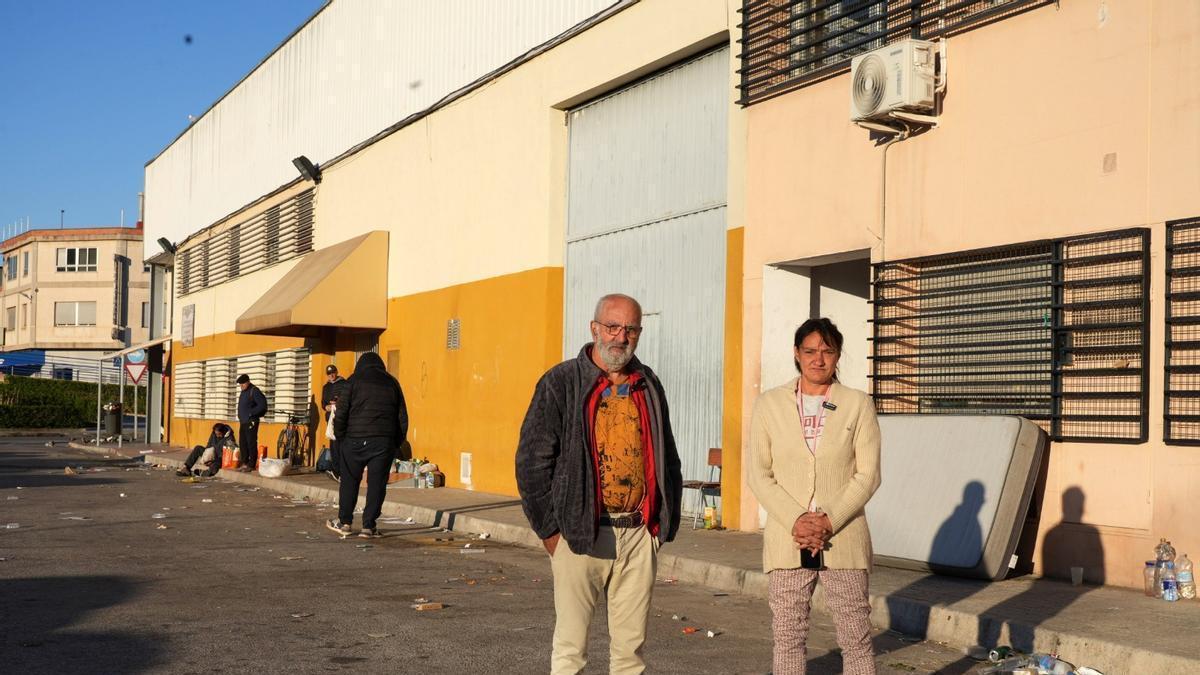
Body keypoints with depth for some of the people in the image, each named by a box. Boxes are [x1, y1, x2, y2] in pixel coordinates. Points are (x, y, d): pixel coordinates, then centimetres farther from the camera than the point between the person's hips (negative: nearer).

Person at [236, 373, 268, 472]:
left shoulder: (254, 391, -12)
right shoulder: (243, 392, 16)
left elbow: (262, 405, -19)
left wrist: (251, 412, -16)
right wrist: (240, 416, 12)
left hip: (251, 422, -9)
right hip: (243, 422, 9)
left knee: (251, 443, -8)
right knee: (242, 443, 12)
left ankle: (251, 465, -5)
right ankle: (244, 463, 20)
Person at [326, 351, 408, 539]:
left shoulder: (353, 381, 2)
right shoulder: (392, 383, 11)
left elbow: (341, 413, -4)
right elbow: (403, 417, 10)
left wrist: (340, 436, 7)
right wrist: (397, 443, 14)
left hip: (355, 439, -1)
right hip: (384, 442, 1)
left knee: (349, 481, 11)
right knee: (377, 484, 3)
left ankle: (344, 522, 17)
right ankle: (369, 527, 3)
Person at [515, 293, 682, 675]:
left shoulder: (649, 387, 13)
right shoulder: (562, 383, -2)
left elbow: (667, 457, 20)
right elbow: (531, 459, -4)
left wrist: (665, 522, 13)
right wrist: (549, 529, -6)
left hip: (639, 535, 4)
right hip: (580, 533, -4)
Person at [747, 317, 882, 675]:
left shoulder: (858, 405, 4)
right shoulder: (770, 404, 6)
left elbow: (868, 474, -1)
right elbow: (759, 475, 2)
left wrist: (829, 522, -12)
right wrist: (796, 521, -11)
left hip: (843, 540, -1)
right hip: (787, 540, 1)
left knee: (856, 637, 0)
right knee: (787, 638, 4)